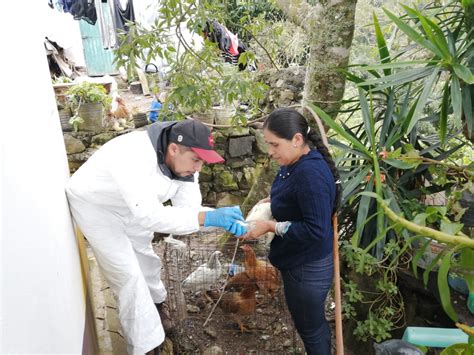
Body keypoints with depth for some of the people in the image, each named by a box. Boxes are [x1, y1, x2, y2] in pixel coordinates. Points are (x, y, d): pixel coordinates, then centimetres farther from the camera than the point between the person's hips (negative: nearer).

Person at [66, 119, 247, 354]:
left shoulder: (183, 161, -18)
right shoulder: (135, 157, -41)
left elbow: (189, 207, -20)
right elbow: (149, 216, -48)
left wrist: (223, 220, -38)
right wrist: (209, 218, -52)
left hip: (130, 206, 7)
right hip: (94, 203, -6)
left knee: (144, 257, 19)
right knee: (127, 273, -7)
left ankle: (155, 303, 48)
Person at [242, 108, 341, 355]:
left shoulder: (311, 174, -30)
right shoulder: (296, 163, -1)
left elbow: (316, 231, -31)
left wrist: (270, 227, -25)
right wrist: (274, 202, 1)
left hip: (308, 268, -9)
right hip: (296, 261, 9)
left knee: (311, 328, 14)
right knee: (306, 321, 28)